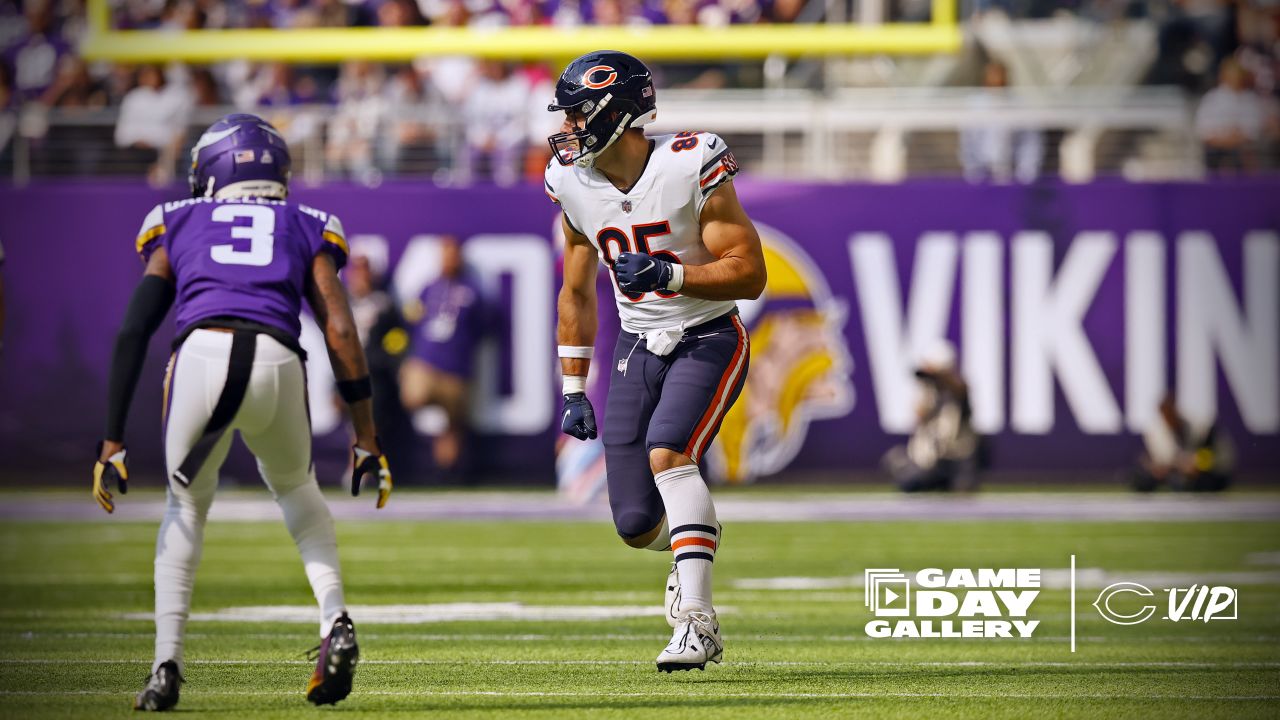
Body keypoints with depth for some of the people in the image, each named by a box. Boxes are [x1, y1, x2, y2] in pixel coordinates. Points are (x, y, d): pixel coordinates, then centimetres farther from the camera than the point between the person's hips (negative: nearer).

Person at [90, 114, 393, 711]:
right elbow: (340, 334, 16)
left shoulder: (178, 226, 27)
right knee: (295, 487, 31)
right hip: (277, 364, 1)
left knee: (186, 504, 25)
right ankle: (335, 622, 10)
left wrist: (112, 442, 18)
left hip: (200, 355, -1)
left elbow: (133, 333, 18)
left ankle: (167, 668, 14)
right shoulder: (307, 230, 27)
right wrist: (366, 441, 17)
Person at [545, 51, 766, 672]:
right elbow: (576, 294, 12)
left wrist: (668, 275, -32)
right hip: (638, 347, 5)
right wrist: (573, 391, 13)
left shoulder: (689, 171, -18)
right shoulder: (573, 184, -1)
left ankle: (697, 621, -28)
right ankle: (691, 541, 35)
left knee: (667, 452, -30)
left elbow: (749, 273, -18)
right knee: (636, 524, -2)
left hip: (708, 339, -5)